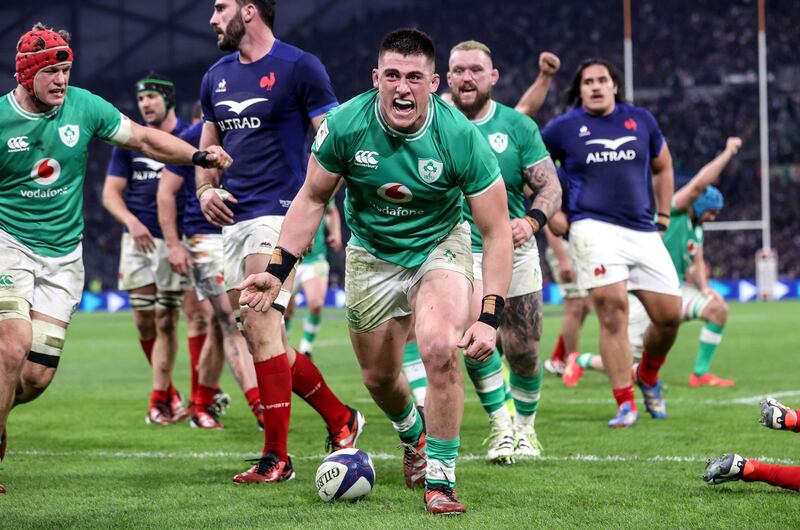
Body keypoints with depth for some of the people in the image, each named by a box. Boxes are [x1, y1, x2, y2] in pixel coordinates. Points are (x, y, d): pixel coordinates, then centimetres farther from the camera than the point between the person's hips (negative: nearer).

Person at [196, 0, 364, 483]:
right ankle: (341, 419, 23)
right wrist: (206, 189, 7)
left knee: (259, 325, -17)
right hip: (235, 218, 8)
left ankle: (276, 458, -12)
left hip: (278, 213, -8)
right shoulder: (218, 76, 16)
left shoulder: (299, 67, -6)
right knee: (264, 339, 8)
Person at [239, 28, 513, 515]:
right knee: (379, 378, 11)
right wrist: (277, 270, -13)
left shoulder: (460, 136, -27)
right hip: (372, 253, 2)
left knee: (441, 348, -27)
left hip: (440, 246, -2)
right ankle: (414, 433, 47)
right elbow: (313, 199, -5)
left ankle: (441, 479, -12)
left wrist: (489, 318, -28)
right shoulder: (345, 125, -22)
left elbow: (497, 232, -20)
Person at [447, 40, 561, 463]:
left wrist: (532, 220, -22)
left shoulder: (518, 126, 1)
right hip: (461, 250, -2)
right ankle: (500, 426, -11)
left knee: (523, 353, 3)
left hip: (515, 250, 2)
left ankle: (525, 427, 31)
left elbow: (550, 186, -2)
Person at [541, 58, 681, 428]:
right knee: (613, 309, -19)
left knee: (669, 315, -1)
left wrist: (663, 218, 19)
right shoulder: (564, 127, 5)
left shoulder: (640, 120, 13)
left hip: (643, 232, 4)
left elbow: (662, 167, 26)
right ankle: (625, 404, -16)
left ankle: (648, 377, 29)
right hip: (594, 228, -4)